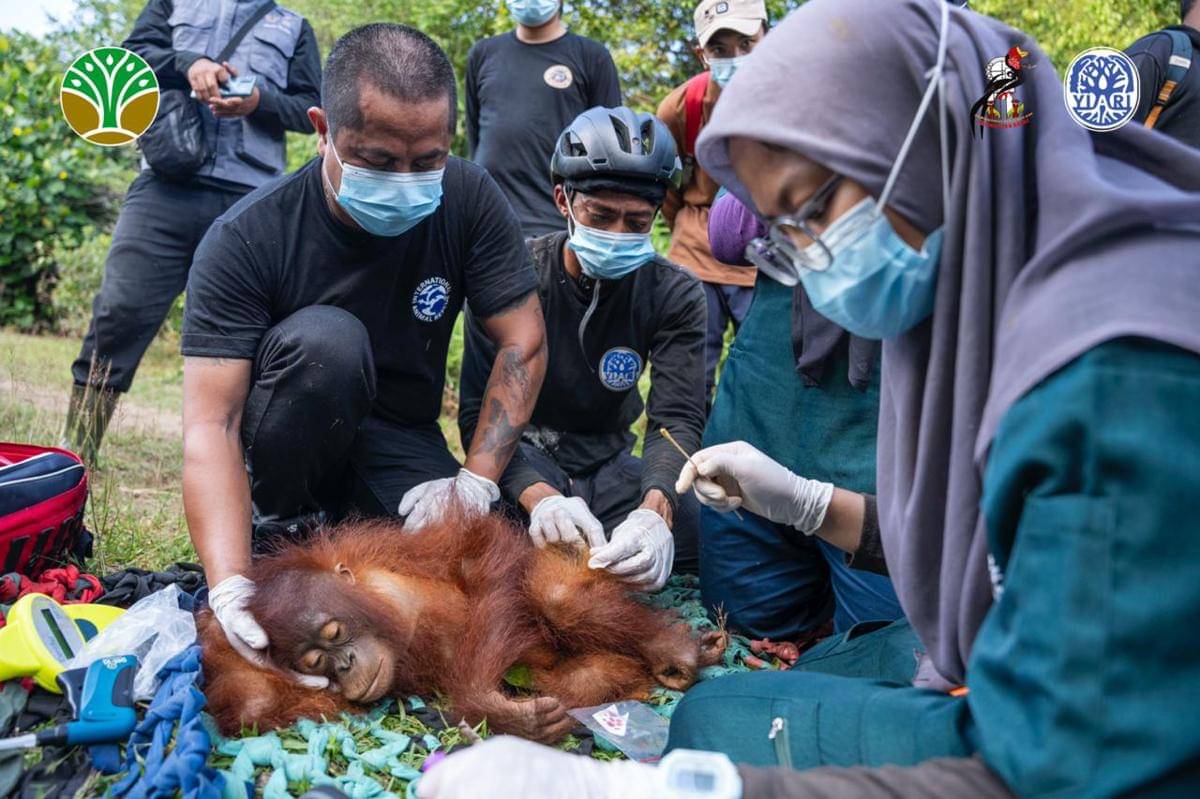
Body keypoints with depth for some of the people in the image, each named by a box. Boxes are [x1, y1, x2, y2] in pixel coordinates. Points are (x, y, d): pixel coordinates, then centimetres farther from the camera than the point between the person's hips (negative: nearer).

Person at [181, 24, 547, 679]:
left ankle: (338, 526, 5)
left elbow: (523, 344, -11)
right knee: (322, 338, -33)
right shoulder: (245, 240, -23)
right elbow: (211, 425, -28)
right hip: (283, 448, -2)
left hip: (398, 442, 3)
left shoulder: (470, 202, -14)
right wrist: (230, 587, -41)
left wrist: (477, 479, -22)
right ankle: (277, 528, -10)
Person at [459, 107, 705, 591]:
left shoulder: (675, 296, -8)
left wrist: (654, 511, -43)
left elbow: (676, 419, -19)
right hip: (525, 454, -3)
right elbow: (480, 409, -20)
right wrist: (538, 496, -42)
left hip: (608, 458, 3)